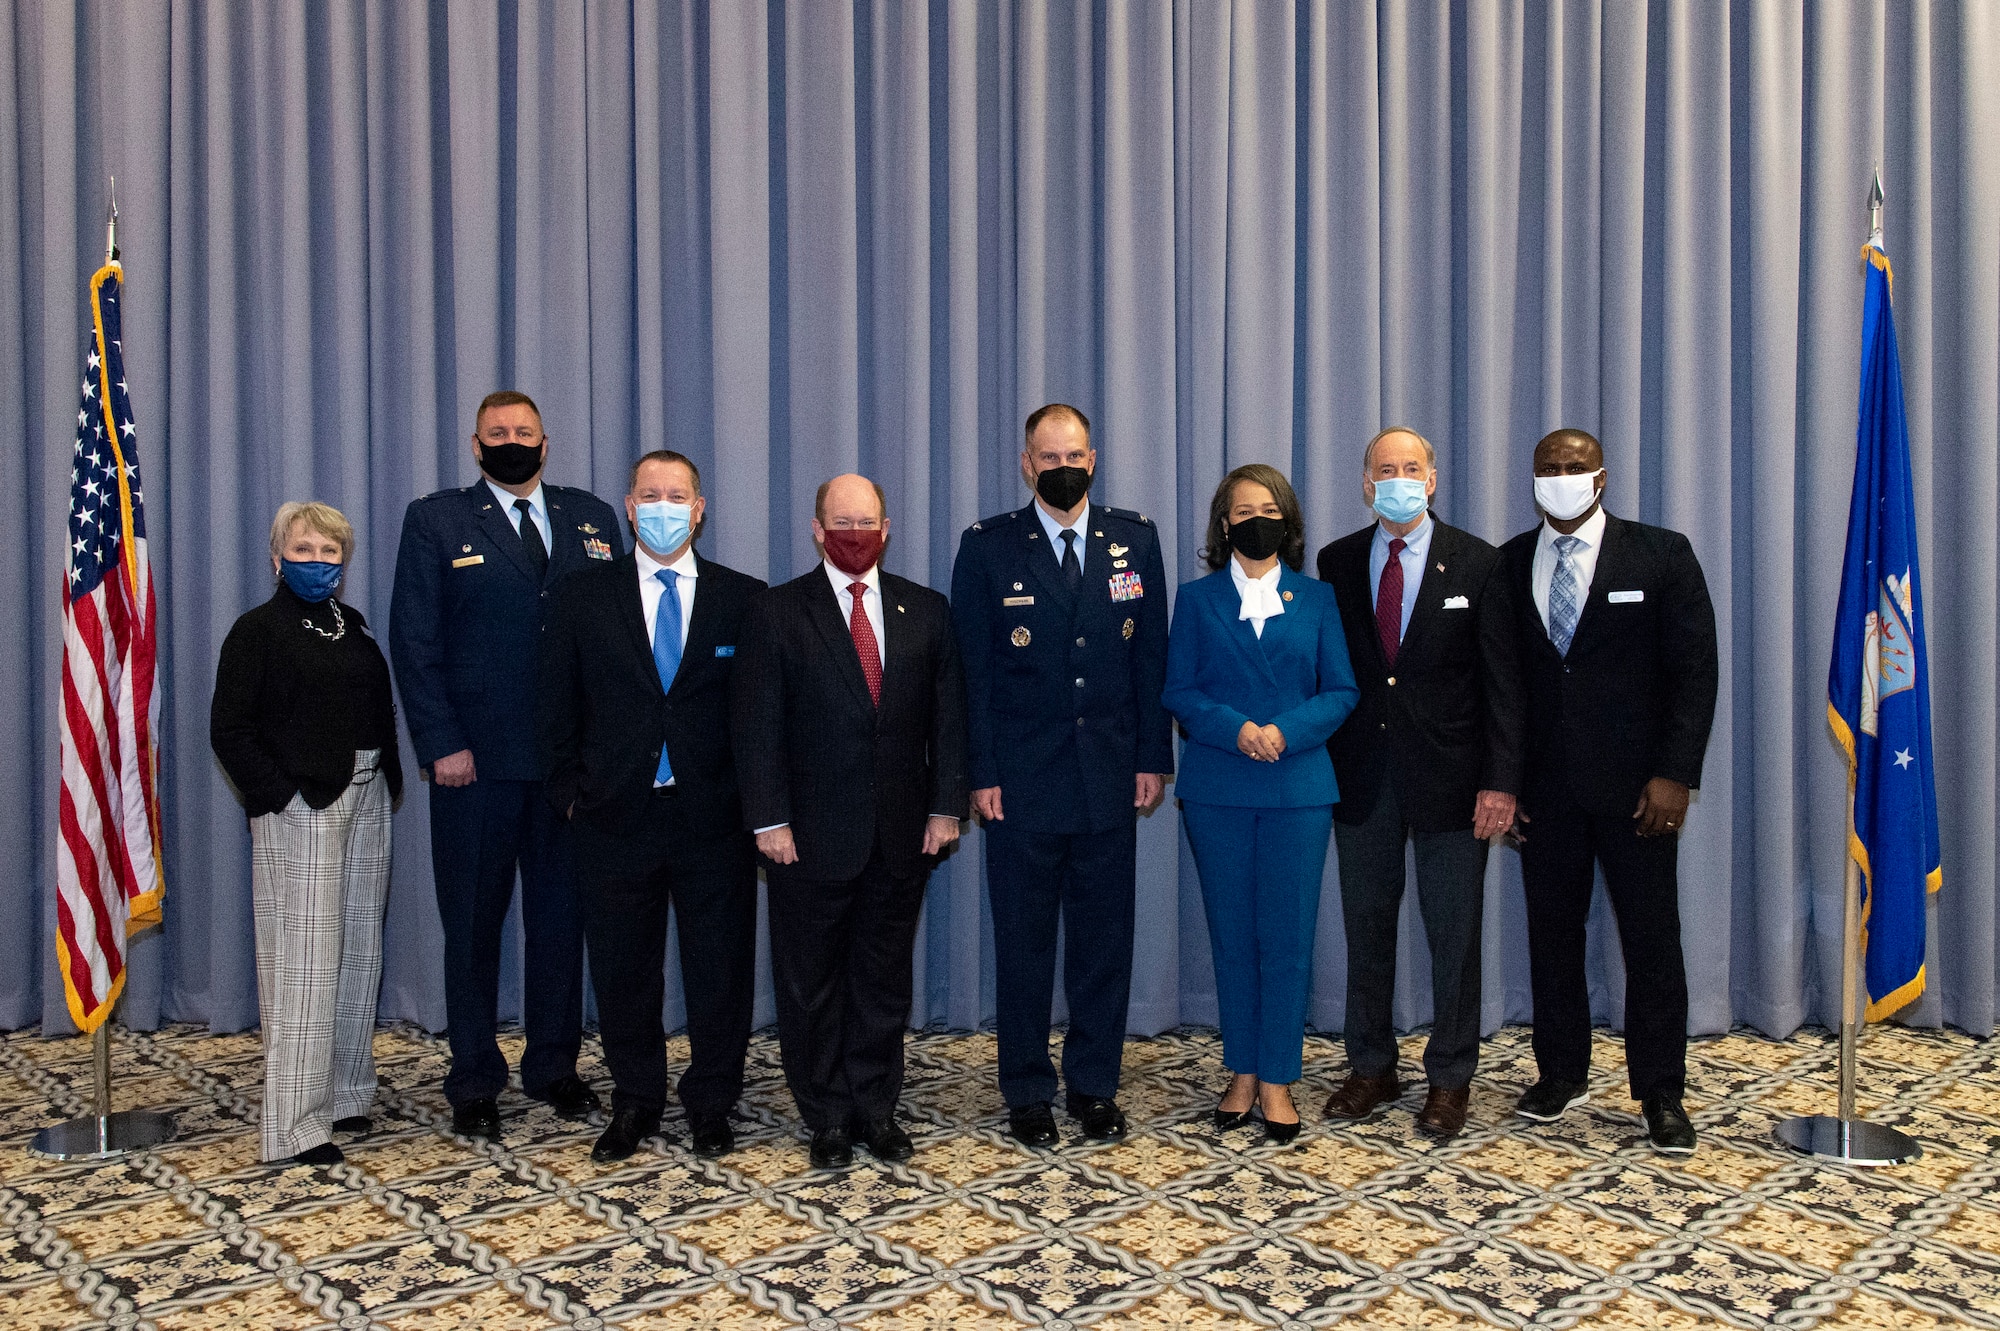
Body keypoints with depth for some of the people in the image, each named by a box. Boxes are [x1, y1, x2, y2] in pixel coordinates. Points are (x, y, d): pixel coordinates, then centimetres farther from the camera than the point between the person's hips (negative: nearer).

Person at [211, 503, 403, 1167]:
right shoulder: (257, 630, -3)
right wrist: (280, 796, -15)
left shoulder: (354, 626, 15)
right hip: (299, 810, -7)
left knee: (359, 951, 10)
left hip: (366, 803, 7)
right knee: (304, 959, -6)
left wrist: (389, 783, 5)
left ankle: (343, 1094, 22)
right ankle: (294, 1125, 0)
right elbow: (229, 729, -8)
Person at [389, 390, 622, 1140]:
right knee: (472, 923, 7)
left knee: (561, 916, 11)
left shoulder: (592, 519, 11)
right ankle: (473, 1085, 20)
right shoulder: (436, 522, 3)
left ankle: (554, 1069, 26)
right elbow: (414, 642, -2)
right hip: (476, 761, -2)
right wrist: (441, 743, -10)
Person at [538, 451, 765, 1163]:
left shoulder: (744, 598, 2)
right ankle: (634, 1103, 28)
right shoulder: (583, 598, 5)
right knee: (622, 970, 11)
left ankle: (711, 1103, 24)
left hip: (715, 818, 0)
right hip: (616, 817, 1)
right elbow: (557, 707, 7)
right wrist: (570, 792, 0)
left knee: (721, 969, 7)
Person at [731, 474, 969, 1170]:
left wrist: (946, 807, 1)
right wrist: (770, 822, -11)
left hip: (901, 835, 2)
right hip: (811, 836, -2)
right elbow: (756, 726, -5)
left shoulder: (927, 611, 7)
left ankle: (876, 1107, 25)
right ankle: (827, 1117, 21)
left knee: (884, 979, 11)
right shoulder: (776, 613, -2)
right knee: (811, 983, 8)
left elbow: (947, 716, 7)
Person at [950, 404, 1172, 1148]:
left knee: (1104, 939, 9)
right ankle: (1027, 1093, 20)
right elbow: (973, 669, -2)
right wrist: (981, 773, -7)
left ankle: (1095, 1086, 23)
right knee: (1023, 941, 7)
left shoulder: (1134, 541, 6)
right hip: (1022, 781, -2)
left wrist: (1154, 758, 1)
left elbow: (1152, 658, 7)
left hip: (1111, 778, 2)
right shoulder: (988, 547, 0)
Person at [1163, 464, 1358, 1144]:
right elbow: (1179, 691, 2)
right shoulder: (1197, 599, 7)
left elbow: (1341, 691, 3)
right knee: (1232, 935, 6)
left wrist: (1287, 732, -13)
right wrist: (1236, 729, -15)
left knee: (1287, 936, -1)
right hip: (1216, 789, 0)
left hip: (1297, 787, 0)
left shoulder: (1317, 599, 8)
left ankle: (1277, 1079, 10)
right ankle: (1242, 1072, 18)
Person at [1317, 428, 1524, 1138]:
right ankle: (1371, 1068, 26)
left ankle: (1450, 1079, 20)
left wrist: (1501, 780, -10)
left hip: (1450, 777, -2)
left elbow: (1501, 680, -4)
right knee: (1366, 927, 11)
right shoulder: (1337, 562, 6)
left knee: (1454, 936, 5)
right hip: (1362, 777, 2)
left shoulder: (1476, 563, -2)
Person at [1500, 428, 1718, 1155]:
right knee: (1551, 931, 9)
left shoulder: (1660, 554, -1)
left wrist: (1674, 775, -11)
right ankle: (1561, 1074, 24)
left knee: (1652, 937, 2)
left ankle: (1661, 1094, 14)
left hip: (1636, 786, -2)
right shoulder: (1507, 564, 6)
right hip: (1544, 787, 2)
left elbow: (1694, 668, -3)